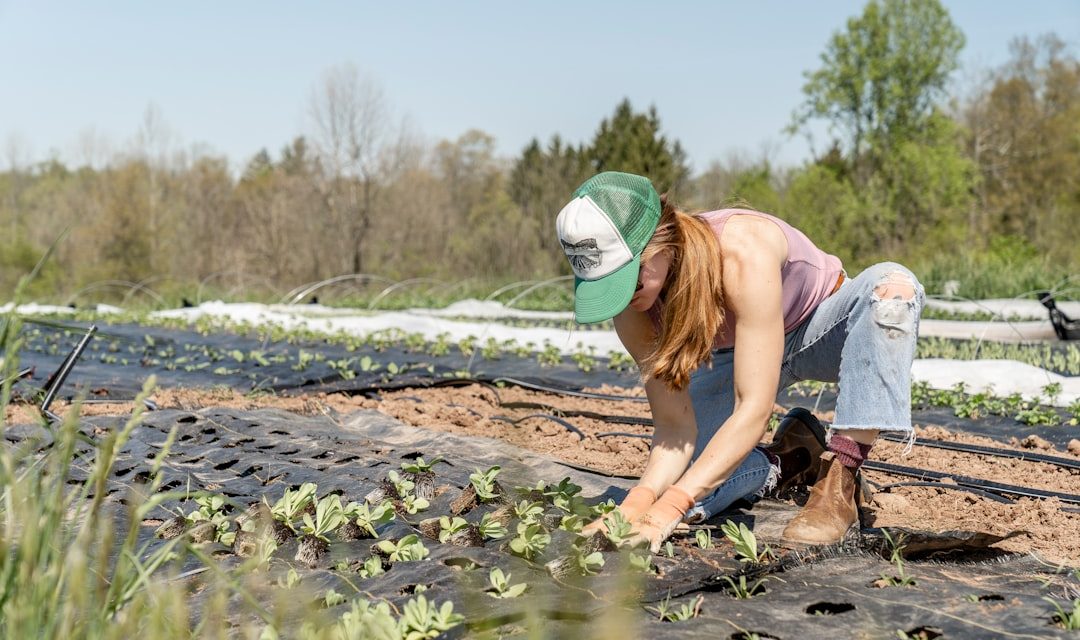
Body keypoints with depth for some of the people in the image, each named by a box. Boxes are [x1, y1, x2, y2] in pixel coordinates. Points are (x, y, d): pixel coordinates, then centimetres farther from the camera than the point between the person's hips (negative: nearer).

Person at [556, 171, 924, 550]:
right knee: (670, 487, -18)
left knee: (893, 286, -38)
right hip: (735, 355, 3)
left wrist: (667, 509, -48)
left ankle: (839, 481, -29)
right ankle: (792, 460, 9)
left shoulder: (743, 253, -41)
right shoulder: (633, 305, -24)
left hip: (821, 330, -3)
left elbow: (754, 410, -42)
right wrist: (640, 499, -41)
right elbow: (674, 426, -21)